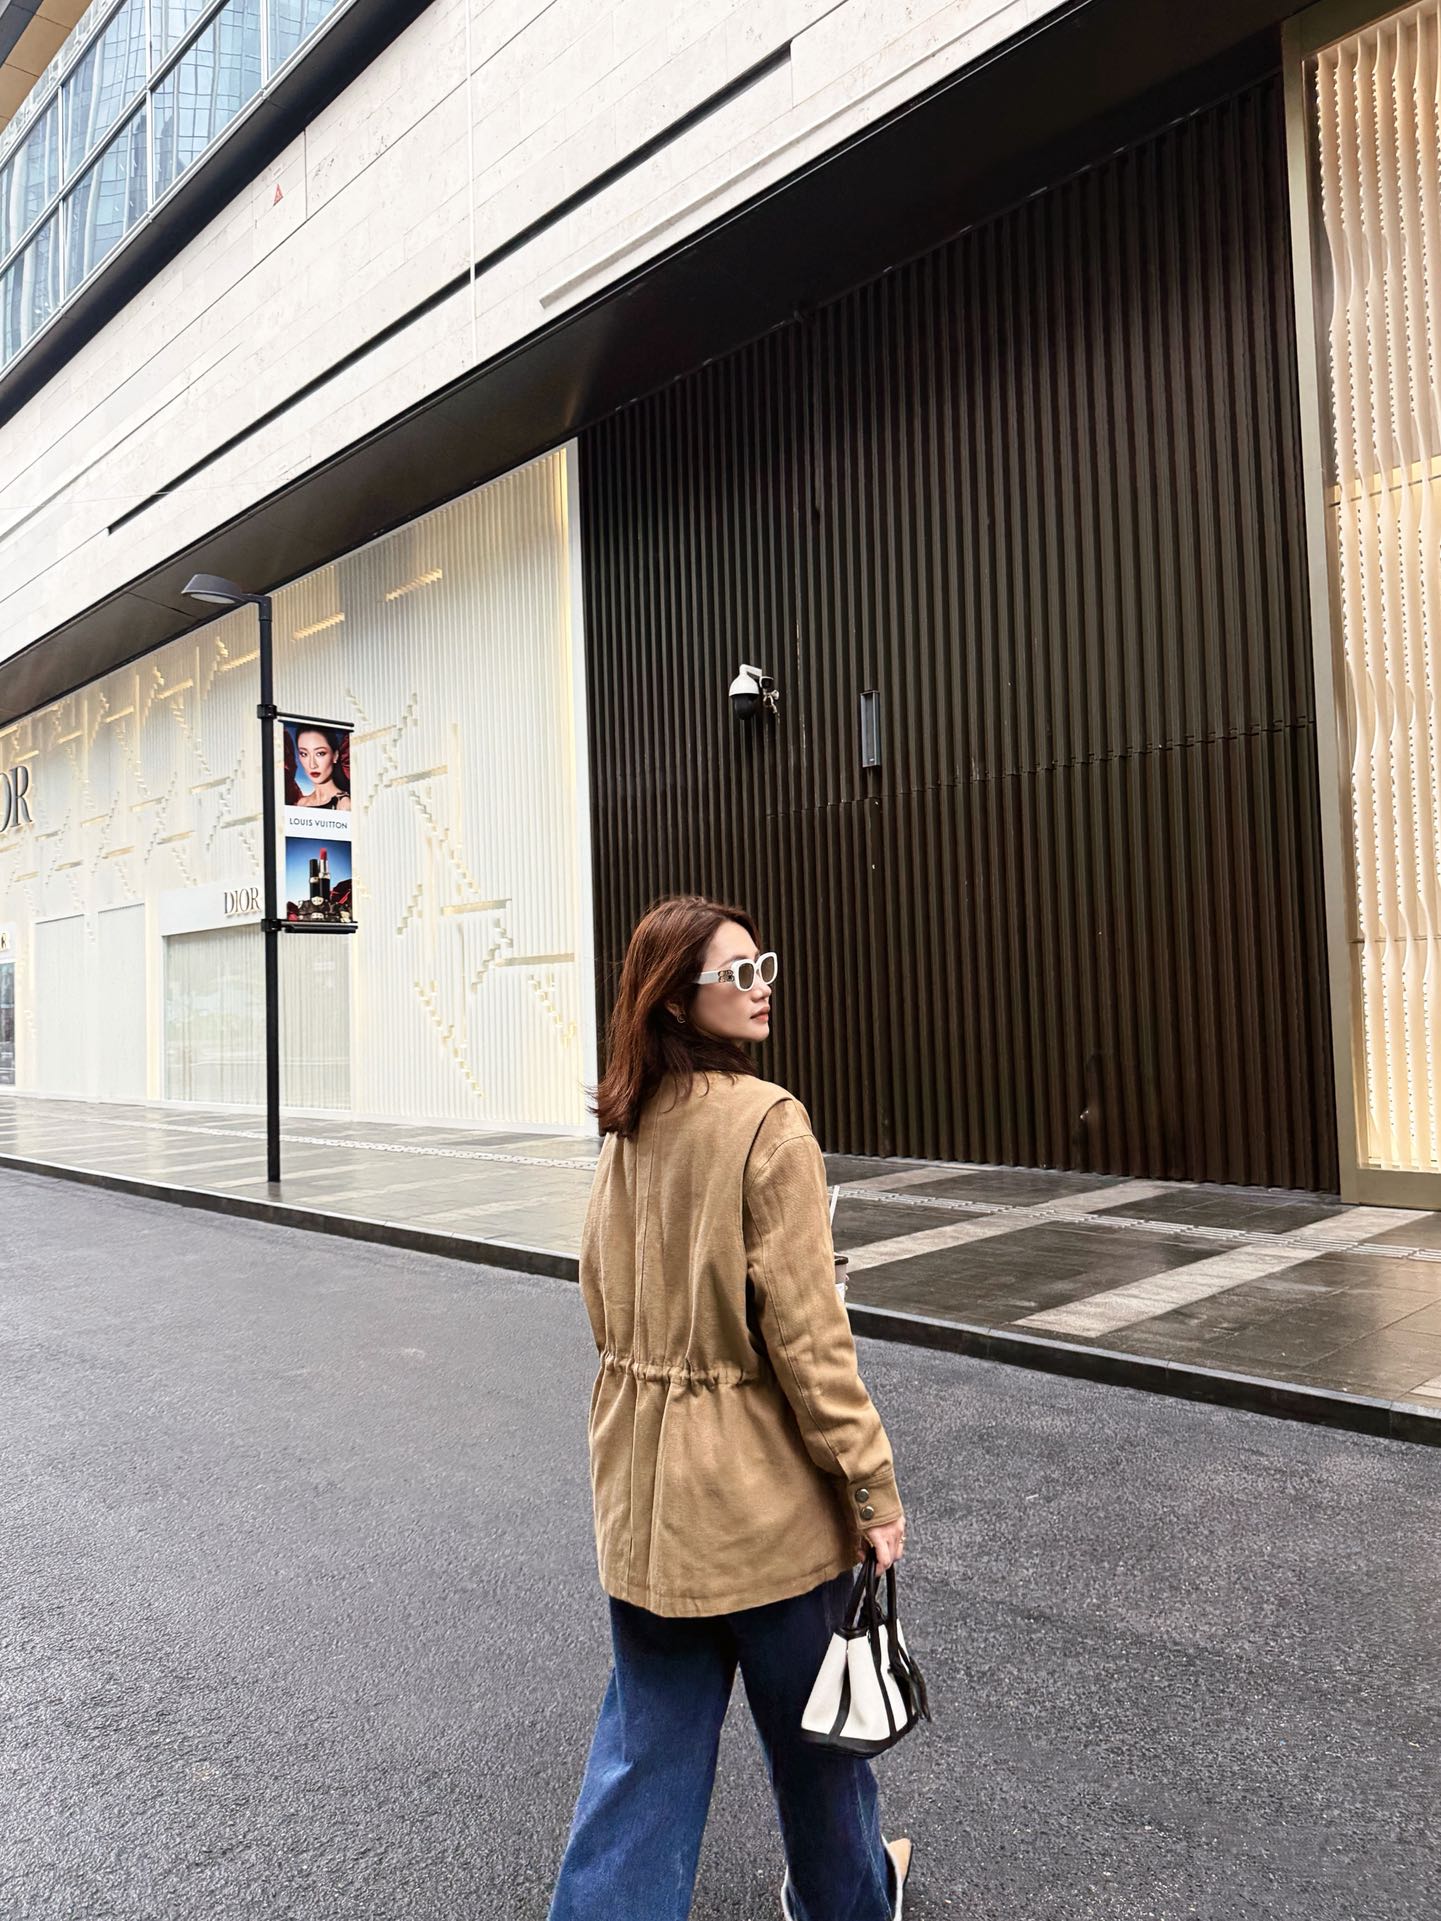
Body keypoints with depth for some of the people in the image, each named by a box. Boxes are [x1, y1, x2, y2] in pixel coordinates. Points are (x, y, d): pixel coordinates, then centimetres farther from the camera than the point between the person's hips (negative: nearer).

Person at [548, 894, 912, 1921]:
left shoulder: (630, 1126, 1)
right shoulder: (769, 1122, -21)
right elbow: (807, 1329, -21)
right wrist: (872, 1482, -12)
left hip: (645, 1484, 6)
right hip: (763, 1483, -5)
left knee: (651, 1730, 19)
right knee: (809, 1716, 21)